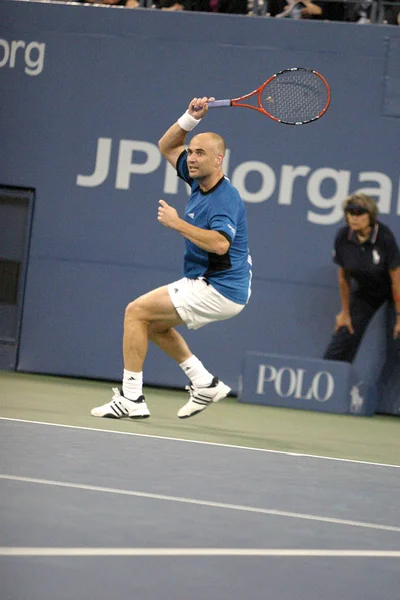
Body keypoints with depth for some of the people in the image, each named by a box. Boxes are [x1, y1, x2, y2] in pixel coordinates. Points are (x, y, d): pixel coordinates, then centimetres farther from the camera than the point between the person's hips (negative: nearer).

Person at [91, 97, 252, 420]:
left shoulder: (226, 199, -21)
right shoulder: (199, 179, 5)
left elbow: (220, 243, -38)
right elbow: (167, 146, 18)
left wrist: (177, 223, -28)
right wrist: (190, 118, 1)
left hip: (219, 289, -10)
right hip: (204, 282, 10)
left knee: (137, 312, -11)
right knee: (154, 323, 24)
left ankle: (131, 398, -11)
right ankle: (205, 383, 19)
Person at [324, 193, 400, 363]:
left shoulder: (385, 237, -30)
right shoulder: (342, 237, -18)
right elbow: (343, 277, -4)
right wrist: (345, 312, 3)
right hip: (364, 290, 4)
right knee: (342, 340, 3)